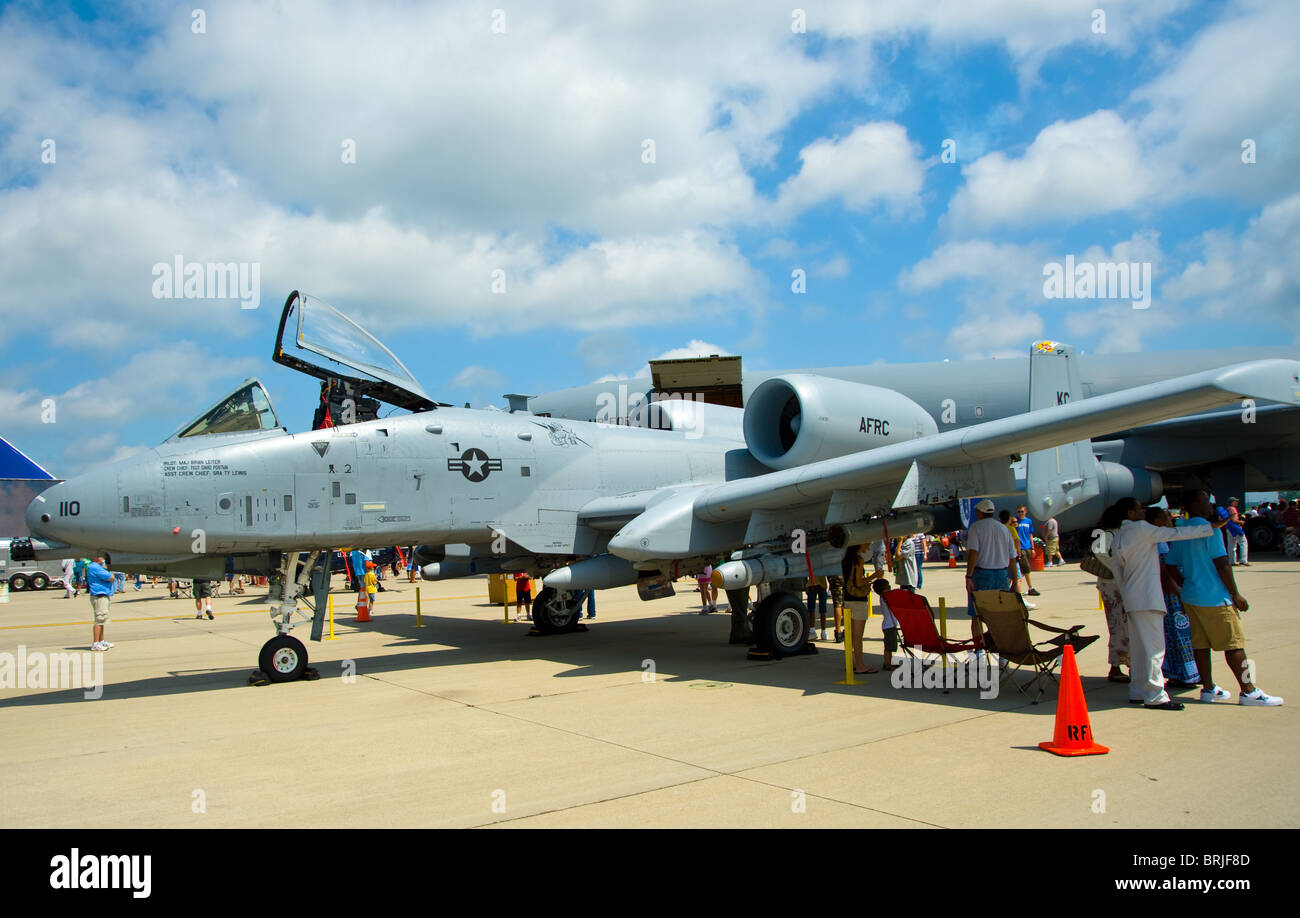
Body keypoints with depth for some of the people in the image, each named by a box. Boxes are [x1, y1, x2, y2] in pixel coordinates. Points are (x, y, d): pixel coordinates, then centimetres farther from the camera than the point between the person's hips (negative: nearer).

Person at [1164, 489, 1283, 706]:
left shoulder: (1179, 531, 8)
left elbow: (1171, 566, 10)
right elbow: (1222, 564, -15)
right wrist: (1235, 594, -9)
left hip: (1190, 597, 7)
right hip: (1215, 598, -7)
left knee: (1200, 643, 10)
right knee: (1234, 643, 0)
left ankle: (1208, 688, 15)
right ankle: (1248, 691, 3)